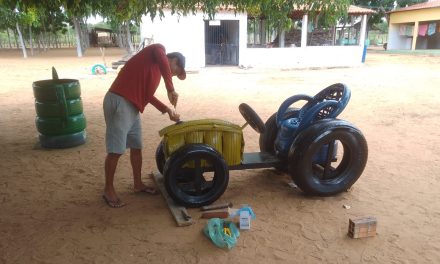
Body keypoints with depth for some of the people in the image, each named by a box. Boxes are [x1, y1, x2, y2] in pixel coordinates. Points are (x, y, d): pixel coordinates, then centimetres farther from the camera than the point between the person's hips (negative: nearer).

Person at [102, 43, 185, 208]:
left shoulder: (156, 70, 25)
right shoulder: (159, 49, 1)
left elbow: (147, 95, 21)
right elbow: (163, 60, -23)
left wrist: (167, 110, 17)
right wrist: (171, 89, -21)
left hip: (132, 106, 10)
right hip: (119, 102, -10)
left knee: (136, 147, 16)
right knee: (116, 150, -4)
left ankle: (138, 184, 30)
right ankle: (108, 190, 10)